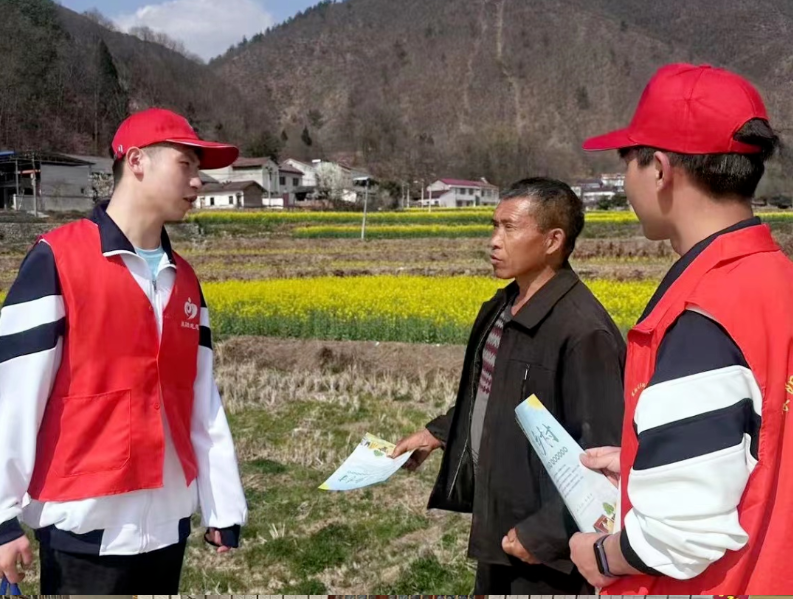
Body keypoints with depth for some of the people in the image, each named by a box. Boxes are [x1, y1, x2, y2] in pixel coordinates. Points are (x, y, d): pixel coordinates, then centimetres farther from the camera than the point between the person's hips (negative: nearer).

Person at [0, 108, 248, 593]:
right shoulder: (56, 260, -9)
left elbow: (204, 403, 10)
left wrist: (226, 508, 9)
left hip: (168, 523, 6)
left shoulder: (185, 280, 10)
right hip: (87, 524, -6)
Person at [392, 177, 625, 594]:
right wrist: (437, 433, 11)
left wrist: (545, 533, -23)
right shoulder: (501, 309, 3)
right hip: (497, 519, 9)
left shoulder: (582, 331, -26)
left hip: (544, 542, -9)